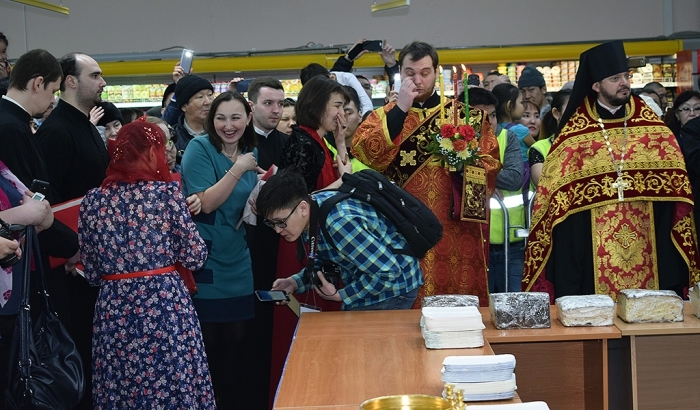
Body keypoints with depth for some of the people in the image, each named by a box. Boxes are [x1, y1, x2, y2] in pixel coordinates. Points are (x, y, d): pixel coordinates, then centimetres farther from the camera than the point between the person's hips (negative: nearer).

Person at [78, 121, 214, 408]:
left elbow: (92, 274, 6)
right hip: (166, 306, -3)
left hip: (114, 310, 3)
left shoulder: (93, 200, 2)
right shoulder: (167, 192, -8)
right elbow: (195, 257, -6)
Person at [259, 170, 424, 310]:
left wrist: (341, 296, -19)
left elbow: (387, 273, -29)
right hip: (364, 283, 9)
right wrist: (294, 283, -5)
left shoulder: (340, 223, -34)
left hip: (393, 285, -8)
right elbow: (323, 262, 10)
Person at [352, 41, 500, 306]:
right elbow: (362, 151, -10)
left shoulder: (465, 114, 9)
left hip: (454, 227, 0)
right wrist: (400, 109, -13)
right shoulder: (384, 116, 9)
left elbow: (492, 162, 4)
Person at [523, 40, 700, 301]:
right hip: (592, 245, -2)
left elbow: (674, 181, 7)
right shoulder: (575, 133, -1)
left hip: (647, 236, 2)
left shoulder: (651, 125, 7)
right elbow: (558, 194, 0)